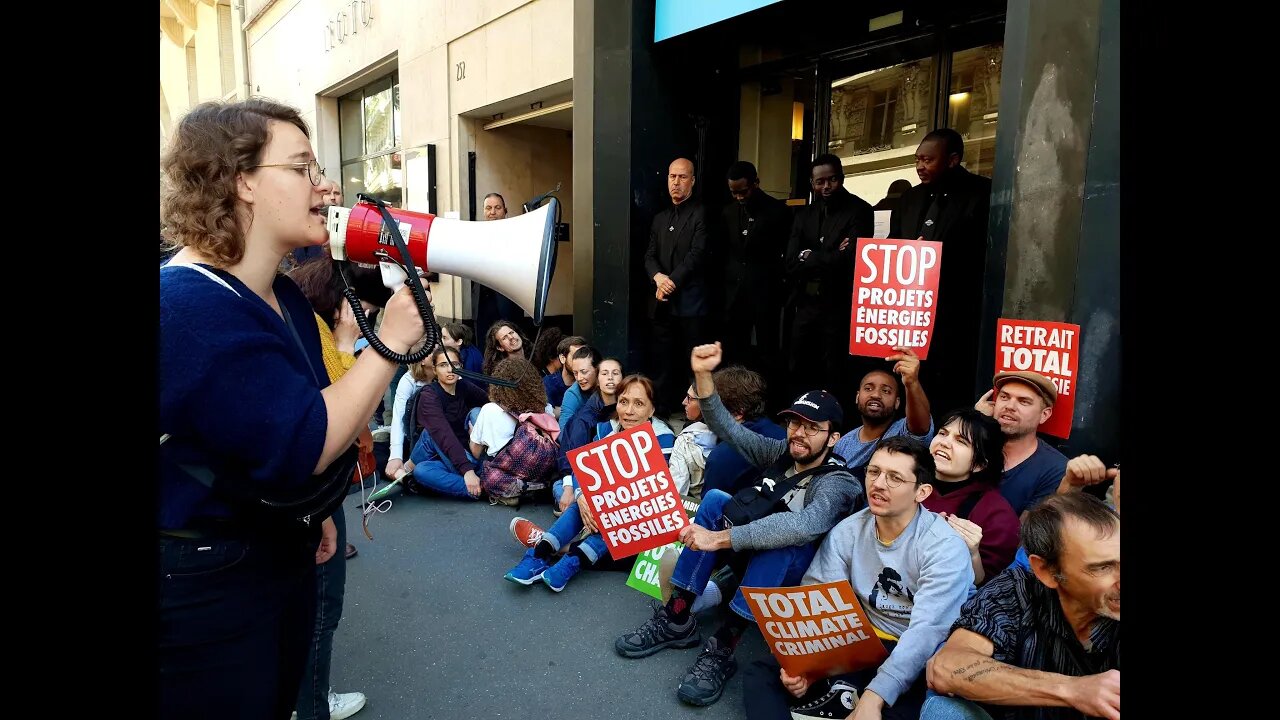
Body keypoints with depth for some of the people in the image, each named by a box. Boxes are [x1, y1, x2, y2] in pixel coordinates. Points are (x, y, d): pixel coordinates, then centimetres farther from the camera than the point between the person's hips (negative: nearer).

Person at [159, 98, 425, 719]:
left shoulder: (282, 295, 5)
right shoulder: (189, 306, -25)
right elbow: (299, 449, -31)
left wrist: (310, 515, 21)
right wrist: (390, 342, -26)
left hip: (283, 557, 9)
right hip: (201, 587, -9)